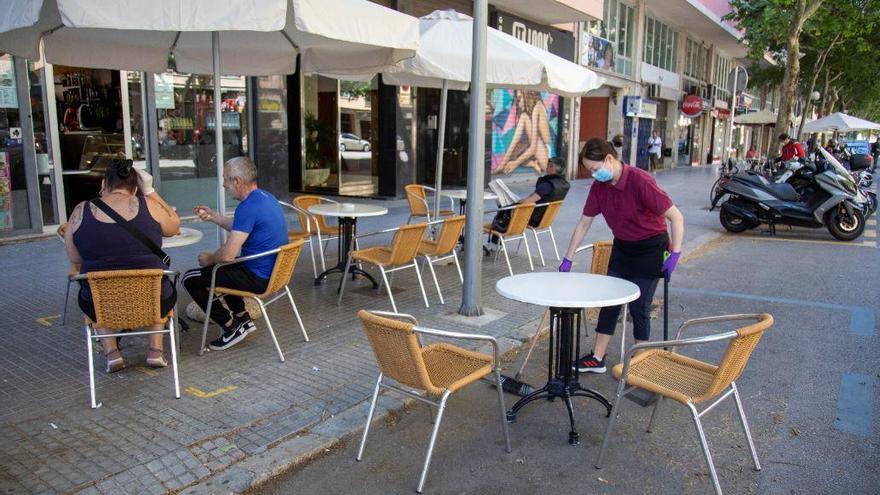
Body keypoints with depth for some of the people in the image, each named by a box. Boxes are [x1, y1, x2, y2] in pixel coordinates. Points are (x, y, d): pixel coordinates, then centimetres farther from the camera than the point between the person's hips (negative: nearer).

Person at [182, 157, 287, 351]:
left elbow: (227, 255, -24)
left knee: (190, 279, -1)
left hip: (258, 278, -10)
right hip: (273, 270, 10)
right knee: (217, 267, 32)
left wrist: (208, 259, -4)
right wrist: (213, 216, 18)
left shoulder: (248, 207, -24)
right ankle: (243, 318, 28)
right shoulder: (265, 196, 7)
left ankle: (231, 327, 5)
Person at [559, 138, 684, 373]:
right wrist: (568, 259, 1)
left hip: (650, 249, -6)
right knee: (609, 302, 8)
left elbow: (676, 217, -23)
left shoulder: (641, 181, -27)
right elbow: (584, 223, 1)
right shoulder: (599, 186, -8)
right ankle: (597, 359, 17)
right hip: (622, 247, 6)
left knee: (639, 306, 0)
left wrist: (675, 255, -27)